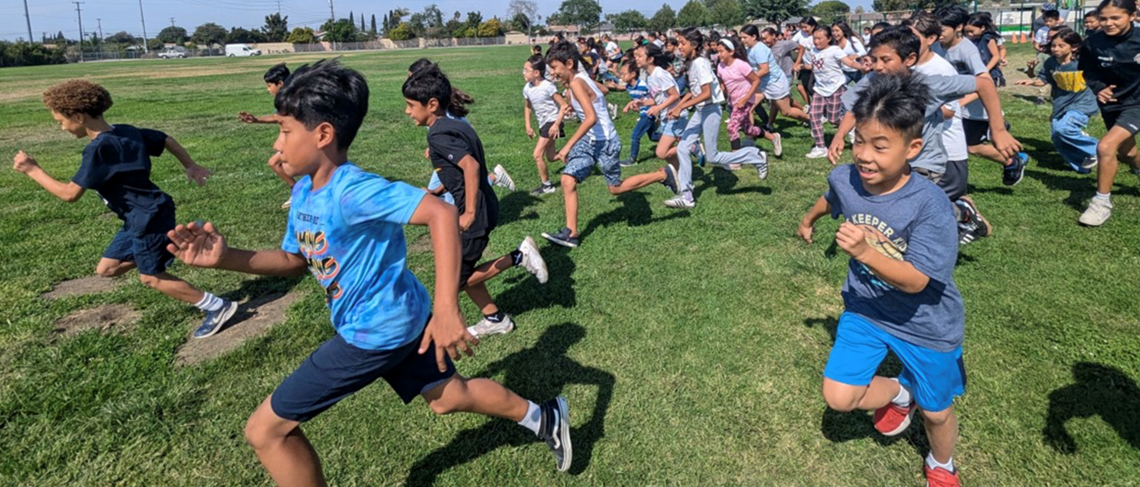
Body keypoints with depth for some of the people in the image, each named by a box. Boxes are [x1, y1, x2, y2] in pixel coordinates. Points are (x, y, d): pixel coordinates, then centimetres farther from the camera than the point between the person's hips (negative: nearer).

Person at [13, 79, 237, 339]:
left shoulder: (99, 148, -21)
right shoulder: (126, 131, 4)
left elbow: (70, 193, -18)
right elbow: (168, 140, 15)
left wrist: (33, 170, -6)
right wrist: (191, 166, 25)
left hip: (148, 218, -9)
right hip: (142, 217, 9)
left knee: (151, 278, 5)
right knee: (106, 269, 16)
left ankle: (217, 307, 9)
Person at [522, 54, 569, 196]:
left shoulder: (548, 86, -21)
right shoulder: (527, 88, -1)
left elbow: (563, 105, -19)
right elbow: (528, 107, 16)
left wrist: (556, 124, -24)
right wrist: (528, 126, 9)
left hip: (552, 122, -8)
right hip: (542, 124, 8)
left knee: (537, 155, -13)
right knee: (551, 158, 15)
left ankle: (546, 185, 1)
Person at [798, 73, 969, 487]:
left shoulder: (929, 204, -29)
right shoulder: (844, 178, -15)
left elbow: (915, 280, -31)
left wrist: (864, 252, -46)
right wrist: (809, 219, 32)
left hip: (925, 324, -3)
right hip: (865, 310, 4)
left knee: (935, 411, 16)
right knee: (838, 398, -4)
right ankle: (896, 393, 30)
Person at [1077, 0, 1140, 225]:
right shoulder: (1092, 43, -13)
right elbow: (1086, 72, 4)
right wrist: (1098, 88, -12)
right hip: (1112, 104, 4)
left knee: (1106, 146, -23)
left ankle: (1102, 203, -9)